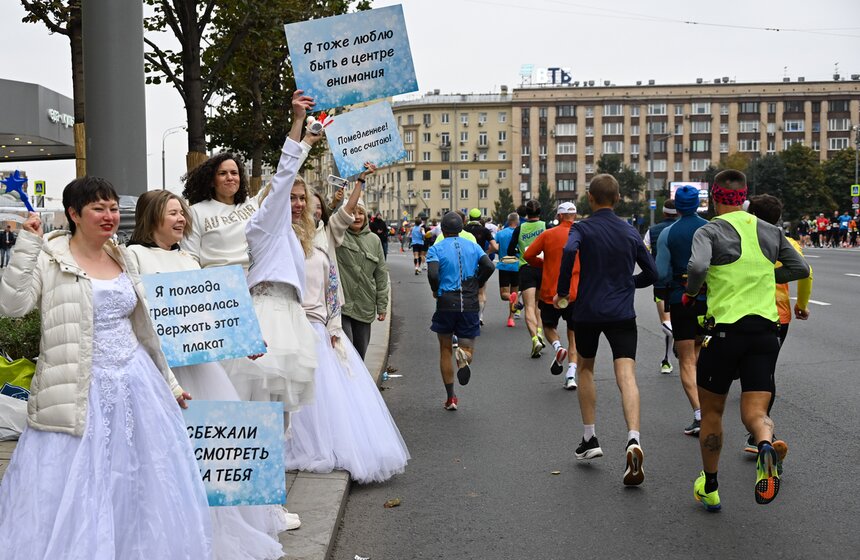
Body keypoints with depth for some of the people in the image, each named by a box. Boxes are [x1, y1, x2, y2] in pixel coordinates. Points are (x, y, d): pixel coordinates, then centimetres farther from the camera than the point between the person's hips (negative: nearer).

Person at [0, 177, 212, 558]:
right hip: (80, 394, -5)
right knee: (73, 494, -2)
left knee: (141, 488, 10)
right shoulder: (49, 258, -5)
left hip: (136, 384, 6)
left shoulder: (121, 259, 11)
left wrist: (169, 383, 22)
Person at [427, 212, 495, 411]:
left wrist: (436, 291, 2)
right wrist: (476, 285, 8)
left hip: (446, 305, -1)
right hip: (470, 305, 2)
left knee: (445, 350, 14)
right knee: (468, 348, 10)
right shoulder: (473, 247, 7)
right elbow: (489, 266, -7)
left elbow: (432, 274, -18)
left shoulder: (436, 249, -2)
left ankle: (451, 398, 13)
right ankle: (464, 356, -30)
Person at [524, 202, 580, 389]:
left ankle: (557, 347, -11)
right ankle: (571, 375, -3)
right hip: (576, 294, 1)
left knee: (549, 326, 21)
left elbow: (528, 255, -2)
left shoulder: (548, 235, -2)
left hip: (550, 292, -1)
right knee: (573, 335, 10)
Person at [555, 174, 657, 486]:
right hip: (622, 314, 1)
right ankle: (633, 440, -30)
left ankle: (590, 439, 22)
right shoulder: (630, 232, 8)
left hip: (587, 312, -1)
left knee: (585, 369, 20)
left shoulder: (582, 228, -2)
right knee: (626, 376, -9)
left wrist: (561, 291, -15)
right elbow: (651, 274, 12)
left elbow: (569, 250, -25)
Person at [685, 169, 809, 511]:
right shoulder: (770, 232, 10)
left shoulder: (710, 231, -5)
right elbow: (800, 269, 16)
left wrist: (691, 292, -3)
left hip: (725, 331, -3)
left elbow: (697, 267, -23)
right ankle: (766, 445, -33)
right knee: (755, 411, 3)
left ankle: (709, 488, 25)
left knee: (711, 411, 15)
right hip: (765, 332, 3)